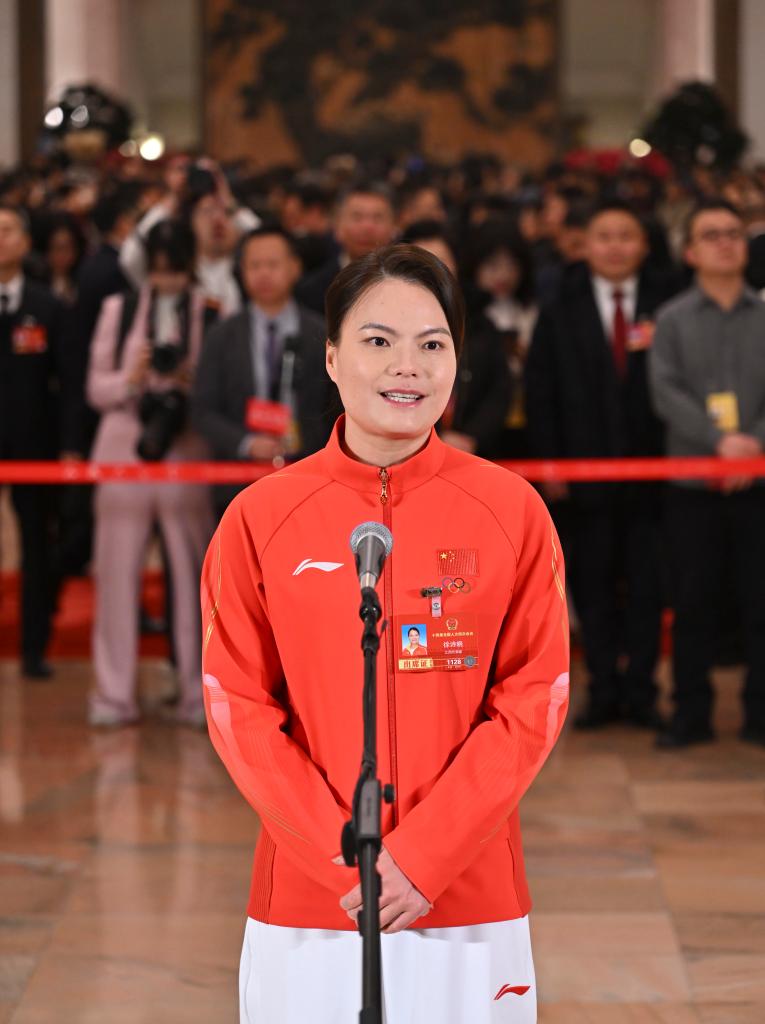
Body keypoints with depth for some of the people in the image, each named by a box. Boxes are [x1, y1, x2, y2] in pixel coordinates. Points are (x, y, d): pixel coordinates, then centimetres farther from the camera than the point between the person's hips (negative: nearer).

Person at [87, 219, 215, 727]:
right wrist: (129, 381, -11)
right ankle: (115, 691, 8)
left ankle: (199, 694, 7)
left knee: (194, 571, -1)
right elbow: (96, 389, 9)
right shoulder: (118, 310, 10)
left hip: (190, 452, -2)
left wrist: (193, 387, -16)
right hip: (124, 447, 2)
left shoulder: (215, 315, 2)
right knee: (118, 570, 1)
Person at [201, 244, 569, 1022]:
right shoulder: (259, 518, -2)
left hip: (469, 901, 0)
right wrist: (345, 860, -11)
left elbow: (534, 701, -3)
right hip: (305, 900, 0)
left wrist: (422, 857, -11)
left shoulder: (512, 510, -2)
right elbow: (238, 709, -2)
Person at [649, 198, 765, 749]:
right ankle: (691, 714, 11)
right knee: (693, 601, 4)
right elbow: (667, 392, -4)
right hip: (694, 483, 0)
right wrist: (719, 440, -17)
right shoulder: (673, 320, 7)